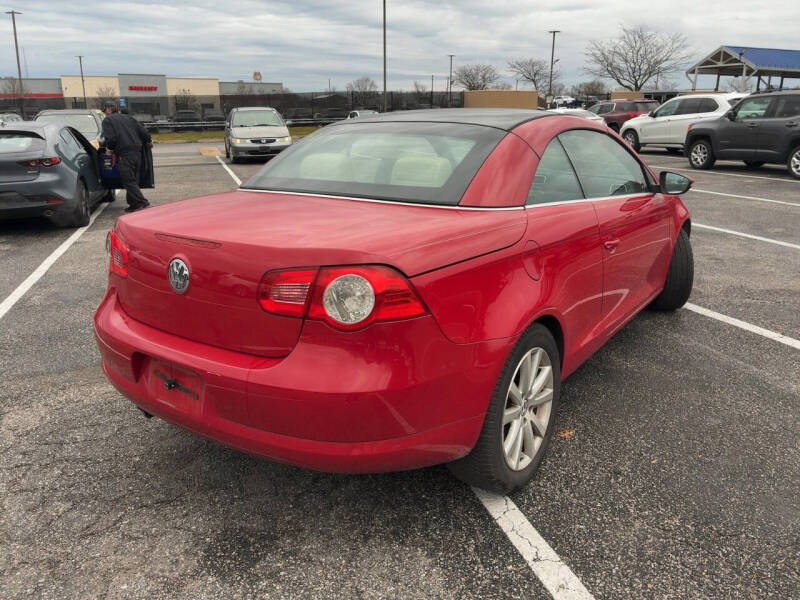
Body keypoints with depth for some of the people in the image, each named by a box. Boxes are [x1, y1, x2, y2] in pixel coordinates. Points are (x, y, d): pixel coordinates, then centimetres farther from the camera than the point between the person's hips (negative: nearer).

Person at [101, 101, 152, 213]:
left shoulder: (107, 120, 2)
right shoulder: (128, 118, 20)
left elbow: (110, 138, -10)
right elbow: (143, 131, 15)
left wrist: (109, 147, 9)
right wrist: (148, 142, 31)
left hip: (125, 154, -7)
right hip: (137, 151, 7)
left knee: (128, 181, -6)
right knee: (134, 180, 13)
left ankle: (142, 202, -16)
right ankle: (133, 204, 16)